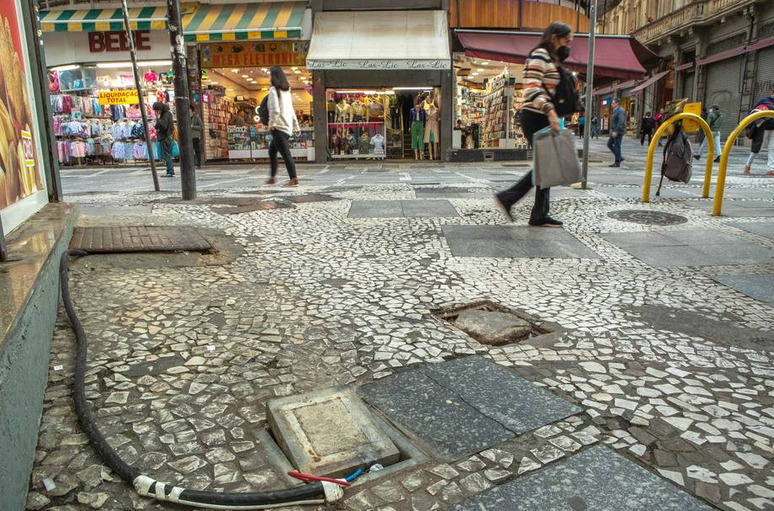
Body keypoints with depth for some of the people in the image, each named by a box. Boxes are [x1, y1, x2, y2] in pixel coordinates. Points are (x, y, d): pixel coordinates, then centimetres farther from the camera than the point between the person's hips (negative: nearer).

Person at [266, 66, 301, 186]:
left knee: (286, 154, -10)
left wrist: (271, 123, -8)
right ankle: (273, 177, 24)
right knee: (272, 152, 19)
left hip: (278, 127, -8)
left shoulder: (274, 90, -10)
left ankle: (294, 179, -14)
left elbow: (275, 110, -21)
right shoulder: (287, 91, 14)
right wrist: (296, 127, 21)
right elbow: (291, 111, 18)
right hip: (287, 127, 8)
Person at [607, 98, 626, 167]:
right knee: (609, 144, 11)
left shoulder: (620, 111, -14)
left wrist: (616, 131, -26)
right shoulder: (616, 110, 18)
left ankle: (617, 162, -1)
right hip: (615, 131, 10)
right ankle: (620, 157, 17)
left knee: (617, 146, -7)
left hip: (618, 132, -10)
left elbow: (621, 122, -23)